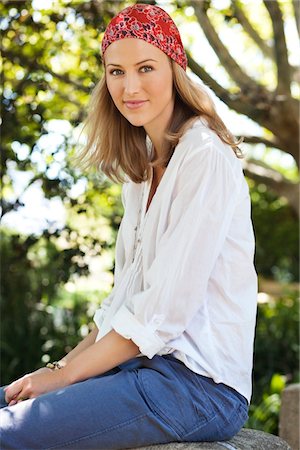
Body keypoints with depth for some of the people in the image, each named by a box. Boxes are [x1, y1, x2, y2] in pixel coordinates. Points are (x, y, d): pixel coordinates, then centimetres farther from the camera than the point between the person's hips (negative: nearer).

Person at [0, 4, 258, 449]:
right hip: (147, 361, 9)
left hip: (199, 382, -8)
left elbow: (164, 310, -18)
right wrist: (59, 366, 5)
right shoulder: (143, 166, 15)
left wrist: (64, 375, -11)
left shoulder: (205, 156, -14)